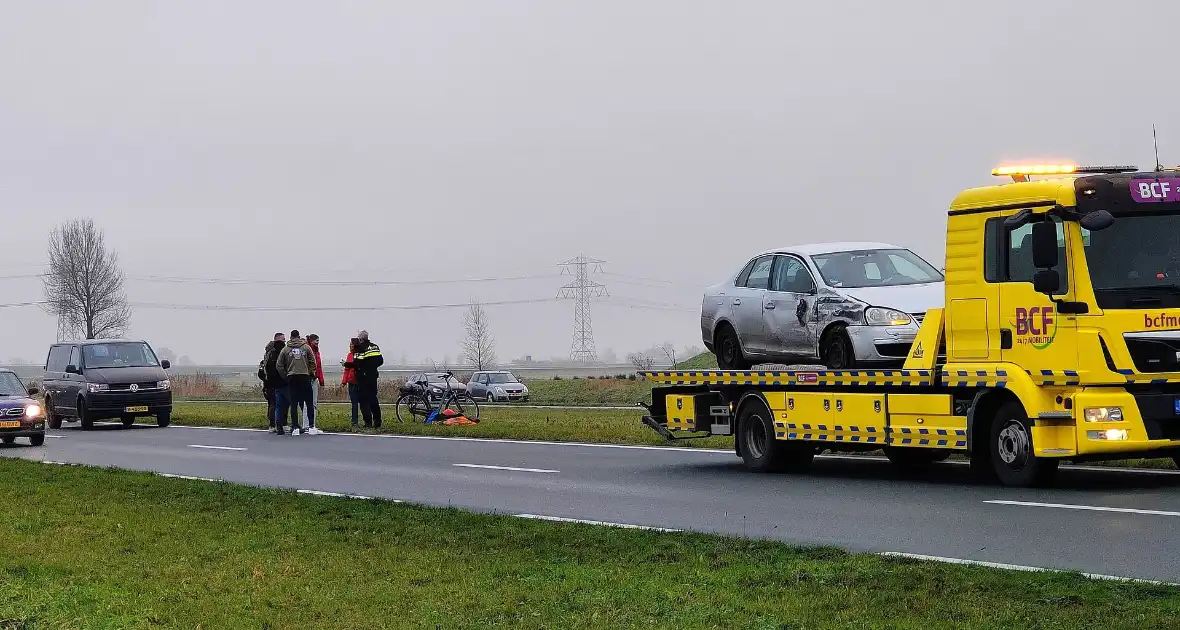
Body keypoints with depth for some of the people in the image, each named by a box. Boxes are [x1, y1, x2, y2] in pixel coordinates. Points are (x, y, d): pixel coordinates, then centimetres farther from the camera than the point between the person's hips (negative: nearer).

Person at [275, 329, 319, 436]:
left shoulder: (285, 349, 5)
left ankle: (295, 427, -2)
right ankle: (311, 426, 2)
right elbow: (313, 362, 0)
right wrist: (311, 373, 12)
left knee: (293, 403, 3)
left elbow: (279, 365, 4)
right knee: (309, 403, 5)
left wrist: (285, 376, 12)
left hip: (291, 379, 1)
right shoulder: (306, 347, 3)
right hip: (305, 377, -1)